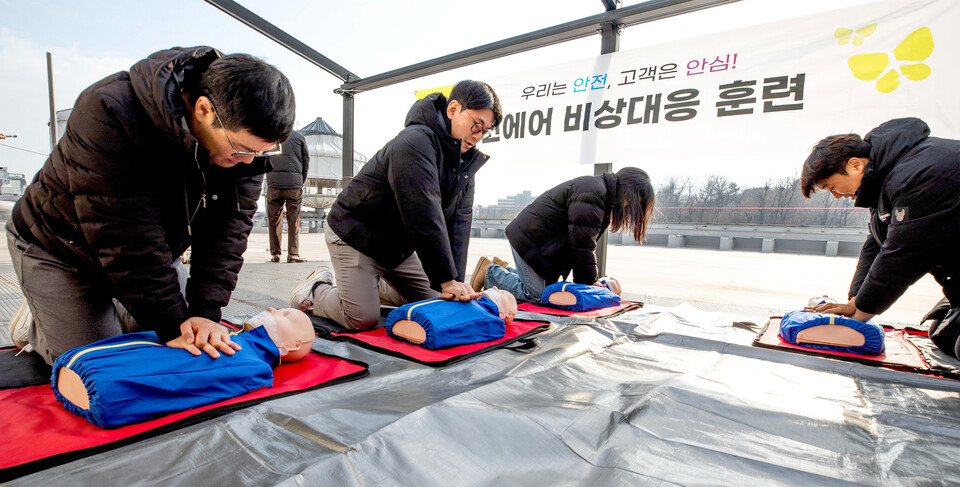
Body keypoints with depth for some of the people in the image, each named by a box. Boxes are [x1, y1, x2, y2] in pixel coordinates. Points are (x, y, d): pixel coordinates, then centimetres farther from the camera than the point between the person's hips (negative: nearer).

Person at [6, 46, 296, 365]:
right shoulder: (108, 114, -35)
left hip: (151, 252, 5)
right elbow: (124, 238, -35)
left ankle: (108, 313, 29)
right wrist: (172, 324, -34)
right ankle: (34, 325, 26)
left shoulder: (246, 132, -21)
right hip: (61, 251, -4)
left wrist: (206, 310, -30)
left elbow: (228, 227, -22)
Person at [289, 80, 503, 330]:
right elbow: (425, 219, -33)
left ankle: (371, 286, 26)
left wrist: (455, 282, -16)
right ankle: (316, 288, 13)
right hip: (356, 236, -8)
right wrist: (446, 279, -29)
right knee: (363, 319, -16)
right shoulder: (414, 143, -29)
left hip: (399, 244, 8)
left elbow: (459, 221, -8)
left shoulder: (467, 160, -1)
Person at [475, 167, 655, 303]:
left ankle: (503, 270, 22)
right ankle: (490, 271, 4)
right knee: (536, 295, -10)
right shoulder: (592, 193, -22)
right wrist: (590, 281, -14)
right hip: (529, 239, -11)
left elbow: (585, 241, 13)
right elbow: (582, 244, -24)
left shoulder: (601, 191, 13)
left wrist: (590, 278, 7)